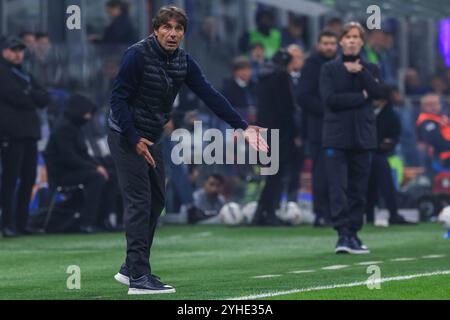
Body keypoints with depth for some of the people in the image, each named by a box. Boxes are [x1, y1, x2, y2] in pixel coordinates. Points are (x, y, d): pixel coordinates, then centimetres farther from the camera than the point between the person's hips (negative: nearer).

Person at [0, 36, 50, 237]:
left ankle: (22, 223, 13)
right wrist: (34, 98, 1)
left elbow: (44, 98, 13)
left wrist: (28, 95, -4)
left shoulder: (24, 75, 23)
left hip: (30, 133, 8)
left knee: (28, 179, 7)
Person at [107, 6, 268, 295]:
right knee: (140, 203, -12)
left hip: (153, 138, 8)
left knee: (156, 202, 10)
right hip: (126, 136, -8)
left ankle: (131, 268, 20)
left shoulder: (184, 61, -1)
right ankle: (138, 277, -13)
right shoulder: (138, 55, -19)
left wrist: (242, 126, -14)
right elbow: (118, 98, -18)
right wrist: (134, 140, -23)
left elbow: (210, 94, -6)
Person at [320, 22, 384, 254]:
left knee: (358, 189, 4)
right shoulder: (329, 69, 6)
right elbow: (330, 98, -9)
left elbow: (377, 92, -5)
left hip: (362, 136, 3)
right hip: (336, 136, -3)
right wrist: (361, 97, -7)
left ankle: (353, 234, 11)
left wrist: (360, 71, -13)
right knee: (338, 188, -11)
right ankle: (343, 234, -16)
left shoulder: (370, 69, 13)